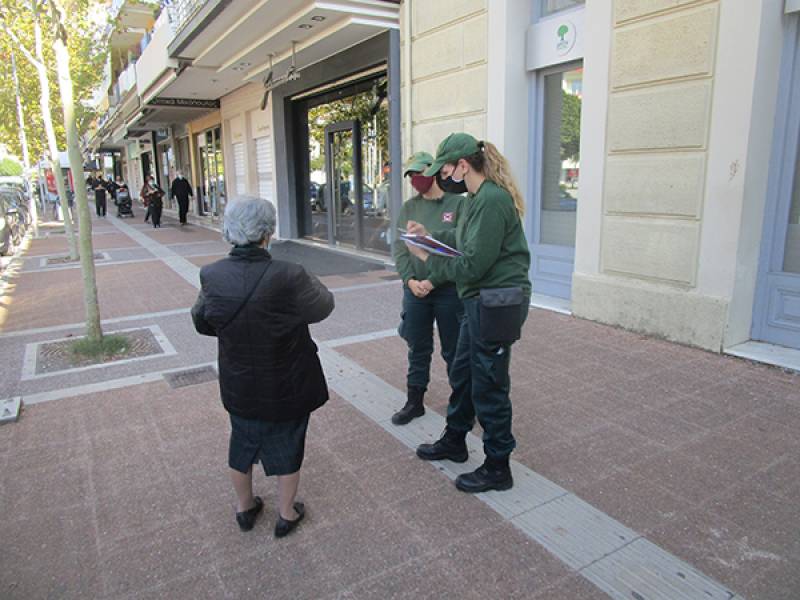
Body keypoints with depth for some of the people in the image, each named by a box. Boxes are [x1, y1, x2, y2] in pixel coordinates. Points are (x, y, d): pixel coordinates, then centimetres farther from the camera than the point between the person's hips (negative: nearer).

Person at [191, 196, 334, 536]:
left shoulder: (212, 276, -16)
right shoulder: (287, 277, -28)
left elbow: (201, 322, 1)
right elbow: (323, 307, -11)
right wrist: (312, 283, 8)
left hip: (239, 388, 4)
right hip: (287, 389, -3)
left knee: (242, 443, 26)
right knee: (287, 447, 19)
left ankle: (244, 507, 46)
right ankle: (286, 514, 37)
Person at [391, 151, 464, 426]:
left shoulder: (457, 204, -6)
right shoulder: (409, 207, 8)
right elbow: (399, 247, 4)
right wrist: (410, 280, -11)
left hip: (448, 289, -4)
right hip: (414, 289, 4)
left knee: (453, 351, 8)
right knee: (417, 350, 14)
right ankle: (414, 402, 28)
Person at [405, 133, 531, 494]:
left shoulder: (492, 200, -21)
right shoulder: (477, 197, 11)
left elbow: (472, 265, -23)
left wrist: (426, 257, -11)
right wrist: (430, 237, 12)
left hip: (497, 304, -10)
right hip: (480, 302, 11)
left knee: (488, 387, 2)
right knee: (462, 373, 22)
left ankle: (497, 469, 21)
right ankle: (454, 442, 42)